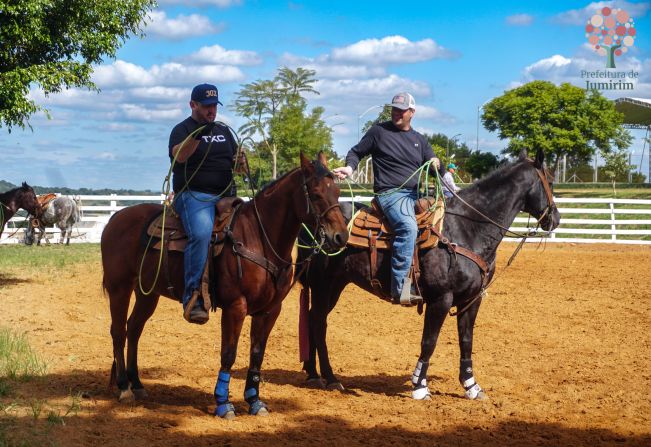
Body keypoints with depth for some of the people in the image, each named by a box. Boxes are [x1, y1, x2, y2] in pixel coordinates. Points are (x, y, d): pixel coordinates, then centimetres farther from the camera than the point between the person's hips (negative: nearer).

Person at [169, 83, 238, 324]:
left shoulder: (224, 131, 23)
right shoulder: (182, 129, 4)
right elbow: (179, 156, -16)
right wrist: (198, 135, -32)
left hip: (224, 196, 7)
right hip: (193, 196, -7)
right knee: (201, 233, -33)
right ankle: (192, 298, -36)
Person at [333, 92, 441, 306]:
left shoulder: (419, 140, 19)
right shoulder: (378, 132, 5)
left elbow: (438, 172, 20)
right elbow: (356, 152, 12)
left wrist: (437, 165, -5)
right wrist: (350, 168, -9)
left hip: (417, 193, 7)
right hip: (391, 193, -7)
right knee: (408, 227, -34)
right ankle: (400, 287, -38)